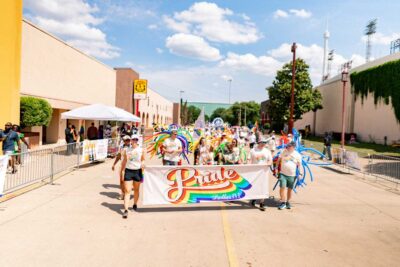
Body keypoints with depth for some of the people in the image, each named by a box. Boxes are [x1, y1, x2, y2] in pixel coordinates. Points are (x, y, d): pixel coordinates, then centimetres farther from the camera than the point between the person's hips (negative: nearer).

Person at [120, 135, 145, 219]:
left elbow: (143, 160, 6)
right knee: (127, 191, -7)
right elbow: (124, 161, 11)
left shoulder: (141, 150, 1)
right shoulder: (126, 150, 4)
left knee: (136, 190, 15)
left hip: (137, 171, 1)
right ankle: (126, 210, -10)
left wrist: (142, 164, -16)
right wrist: (121, 171, 11)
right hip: (128, 171, 0)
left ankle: (135, 204, 38)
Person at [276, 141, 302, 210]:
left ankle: (287, 202, 26)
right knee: (282, 187, -8)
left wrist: (300, 173, 1)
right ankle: (283, 202, 1)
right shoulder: (284, 152, 2)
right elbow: (279, 160, 11)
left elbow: (299, 164, 6)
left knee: (290, 189, 9)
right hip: (283, 173, 0)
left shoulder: (297, 155, 1)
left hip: (292, 175, 0)